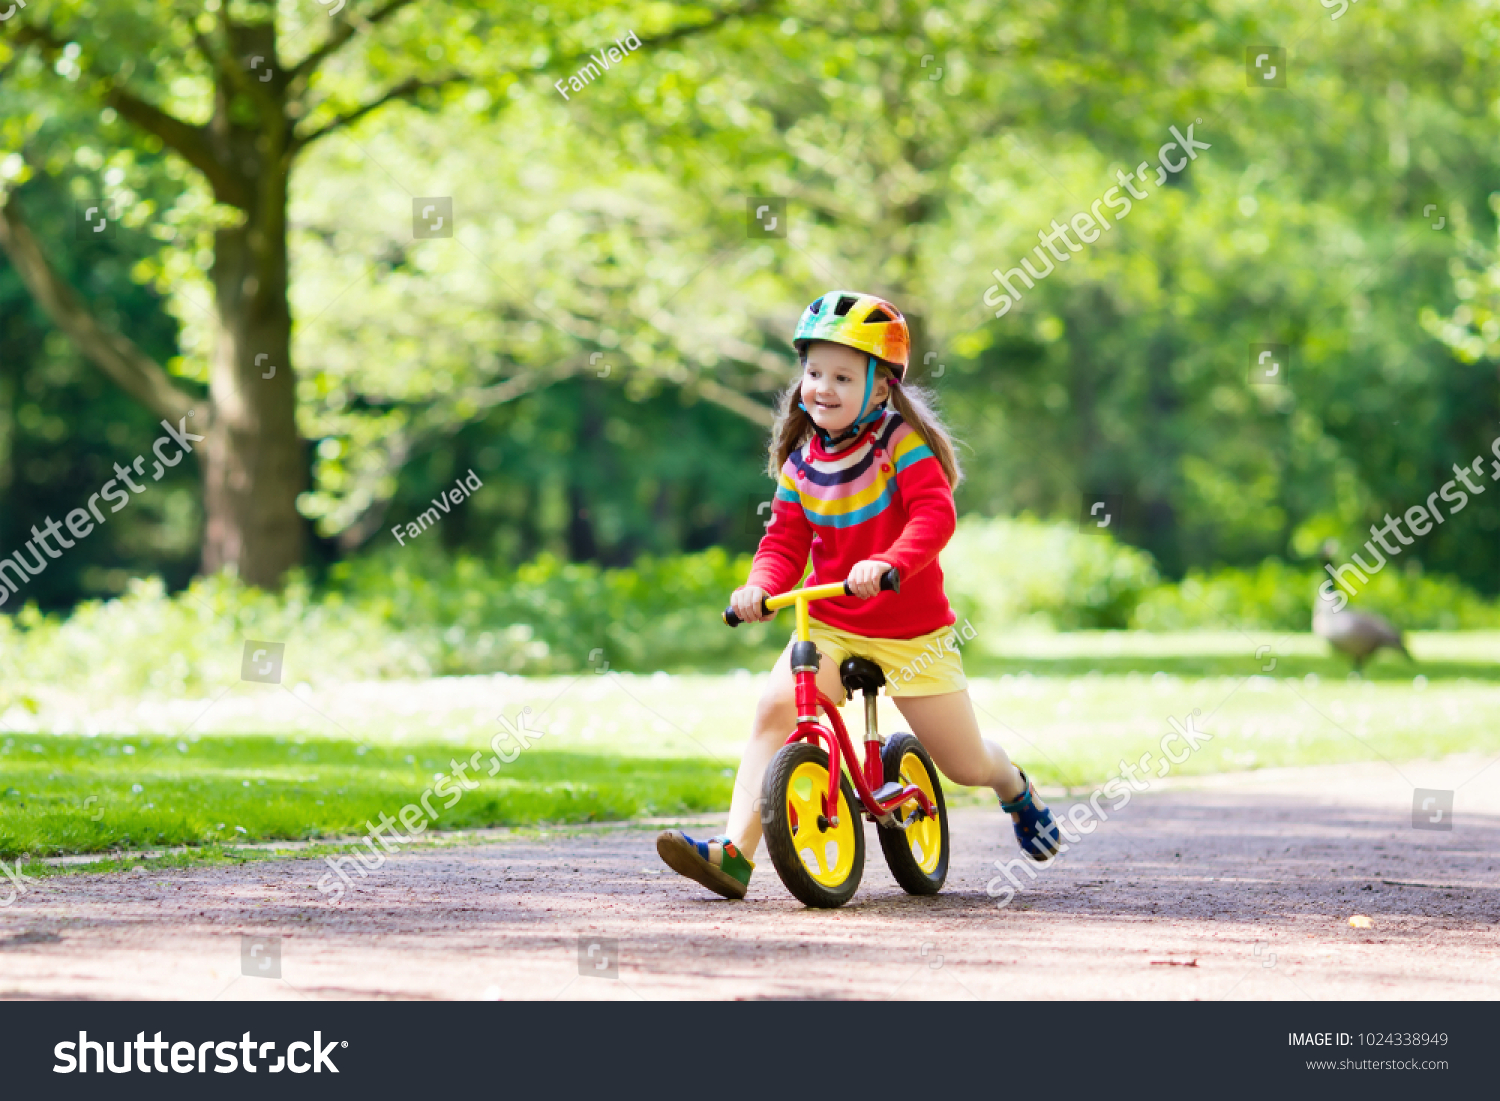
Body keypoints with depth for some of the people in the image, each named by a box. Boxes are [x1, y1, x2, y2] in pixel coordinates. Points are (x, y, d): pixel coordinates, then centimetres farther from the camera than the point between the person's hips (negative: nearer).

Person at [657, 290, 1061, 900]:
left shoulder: (901, 442, -12)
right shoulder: (801, 459, 2)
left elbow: (935, 515, -25)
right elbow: (785, 540, 5)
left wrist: (886, 563, -42)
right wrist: (761, 586, -17)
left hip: (912, 632, -3)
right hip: (830, 628, 3)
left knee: (965, 764, 5)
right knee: (774, 707, -25)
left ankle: (1014, 787, 45)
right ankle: (735, 853, -31)